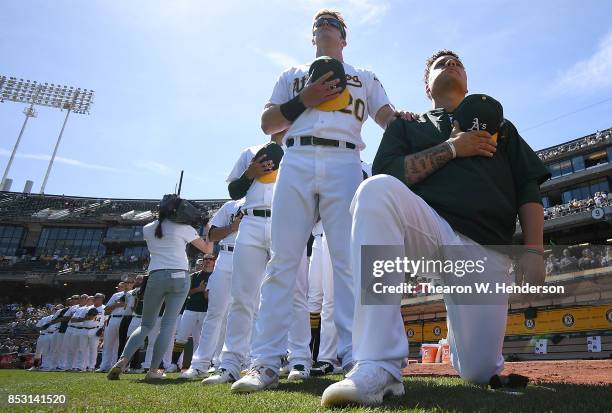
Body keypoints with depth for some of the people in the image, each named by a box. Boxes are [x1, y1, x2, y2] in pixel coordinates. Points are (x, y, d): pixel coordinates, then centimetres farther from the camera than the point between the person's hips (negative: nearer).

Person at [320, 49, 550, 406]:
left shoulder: (500, 126, 28)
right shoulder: (407, 126, 23)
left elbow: (528, 189, 16)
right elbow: (386, 174, 2)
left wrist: (534, 250, 1)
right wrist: (452, 147, -2)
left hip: (487, 249, 2)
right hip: (426, 227, -1)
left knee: (480, 371, -10)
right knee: (377, 190, -35)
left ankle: (467, 339, 32)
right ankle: (379, 368, -35)